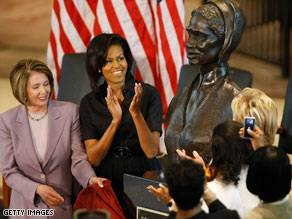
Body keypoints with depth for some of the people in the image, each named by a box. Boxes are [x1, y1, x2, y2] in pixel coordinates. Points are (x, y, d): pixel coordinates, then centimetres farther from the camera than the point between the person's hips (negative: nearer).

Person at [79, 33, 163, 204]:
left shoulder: (149, 94, -1)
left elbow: (151, 151, -8)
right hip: (107, 183, 1)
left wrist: (136, 113, -22)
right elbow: (94, 158, -4)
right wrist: (115, 121, -17)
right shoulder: (89, 103, 5)